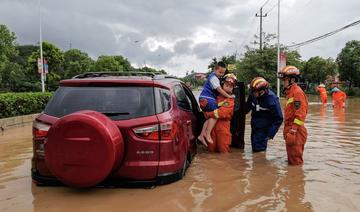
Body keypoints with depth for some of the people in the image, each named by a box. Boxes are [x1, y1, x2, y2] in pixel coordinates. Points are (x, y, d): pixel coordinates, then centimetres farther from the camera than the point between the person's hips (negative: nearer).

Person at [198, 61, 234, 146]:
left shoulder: (216, 77, 20)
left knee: (210, 118, 10)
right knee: (215, 114, -20)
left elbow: (218, 90, 28)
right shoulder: (213, 77, -11)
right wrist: (228, 96, -12)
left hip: (206, 99, 10)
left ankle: (202, 135, 9)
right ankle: (207, 134, -20)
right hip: (207, 98, -10)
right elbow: (219, 89, -16)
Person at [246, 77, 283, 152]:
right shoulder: (253, 95, -11)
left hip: (264, 129, -6)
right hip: (254, 126, 6)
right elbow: (248, 106, 12)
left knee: (259, 149, -11)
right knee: (254, 148, 17)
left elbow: (278, 119, -16)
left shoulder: (272, 99, -25)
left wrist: (270, 134, -18)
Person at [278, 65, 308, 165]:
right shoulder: (290, 92, 17)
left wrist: (293, 129, -24)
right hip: (290, 129, 10)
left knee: (296, 161, -2)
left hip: (295, 131, -10)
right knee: (291, 158, 20)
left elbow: (300, 113, -22)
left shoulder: (297, 92, -14)